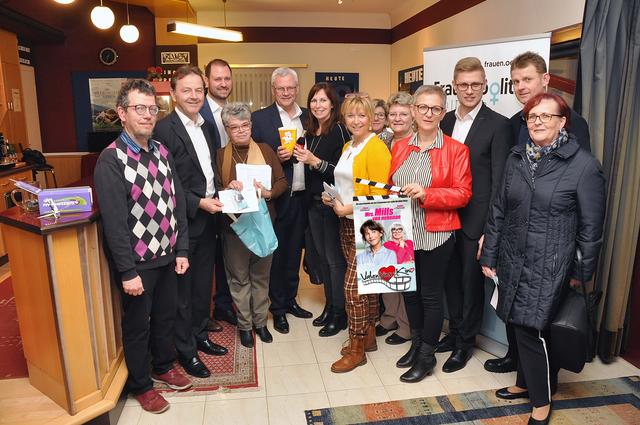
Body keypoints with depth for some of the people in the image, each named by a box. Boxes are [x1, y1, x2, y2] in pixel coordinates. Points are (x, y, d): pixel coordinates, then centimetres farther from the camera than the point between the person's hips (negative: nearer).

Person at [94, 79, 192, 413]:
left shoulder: (162, 152, 4)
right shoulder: (110, 160, -16)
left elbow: (177, 203, 7)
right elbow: (114, 221, -18)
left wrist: (181, 250, 5)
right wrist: (127, 271, -18)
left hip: (166, 256, 6)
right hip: (136, 261, -6)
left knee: (166, 316, 21)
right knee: (137, 324, 12)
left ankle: (164, 367, 44)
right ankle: (141, 385, 33)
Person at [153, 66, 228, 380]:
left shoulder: (207, 127, 11)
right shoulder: (163, 130, -14)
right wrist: (198, 203, -21)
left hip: (208, 218, 8)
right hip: (183, 221, -7)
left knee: (203, 283, 19)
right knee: (182, 289, 8)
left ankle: (200, 335, 38)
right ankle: (185, 350, 25)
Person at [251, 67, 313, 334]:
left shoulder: (308, 117, 9)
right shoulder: (259, 118, -4)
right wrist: (276, 158, -20)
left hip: (303, 197, 4)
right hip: (277, 198, -4)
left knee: (294, 251, 16)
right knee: (276, 253, 7)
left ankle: (290, 299, 33)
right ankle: (277, 308, 22)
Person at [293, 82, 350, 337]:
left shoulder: (340, 131, -11)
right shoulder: (309, 133, 10)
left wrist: (315, 161, -23)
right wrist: (299, 157, 0)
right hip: (314, 202, 7)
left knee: (335, 259, 1)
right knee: (322, 257, 15)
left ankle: (340, 314, 15)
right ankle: (329, 306, 30)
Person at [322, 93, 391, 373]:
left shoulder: (376, 148, -13)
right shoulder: (347, 147, 14)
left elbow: (379, 194, -18)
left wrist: (347, 209, -17)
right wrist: (333, 198, 5)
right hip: (347, 224, 8)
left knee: (353, 285, -6)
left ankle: (356, 349, 9)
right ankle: (369, 337, 28)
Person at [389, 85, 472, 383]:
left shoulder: (455, 150, -5)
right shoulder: (400, 147, 10)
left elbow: (462, 194, -10)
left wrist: (426, 194, -22)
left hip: (436, 236, -5)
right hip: (404, 233, 5)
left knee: (431, 296, 7)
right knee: (410, 291, 17)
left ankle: (427, 356, 24)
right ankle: (416, 344, 38)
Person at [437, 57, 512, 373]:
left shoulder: (498, 125, -9)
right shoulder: (445, 121, 7)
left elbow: (499, 181, -11)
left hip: (476, 220, -5)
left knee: (471, 282, 9)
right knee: (450, 279, 17)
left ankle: (465, 343, 27)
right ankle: (455, 331, 37)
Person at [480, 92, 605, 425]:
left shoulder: (584, 165, -9)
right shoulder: (516, 158, 5)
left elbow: (591, 225, -4)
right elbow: (498, 210, 8)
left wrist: (583, 272, 1)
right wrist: (489, 255, 9)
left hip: (548, 266, -4)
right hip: (512, 261, 5)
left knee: (533, 329, -2)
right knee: (519, 326, 13)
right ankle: (526, 382, 36)